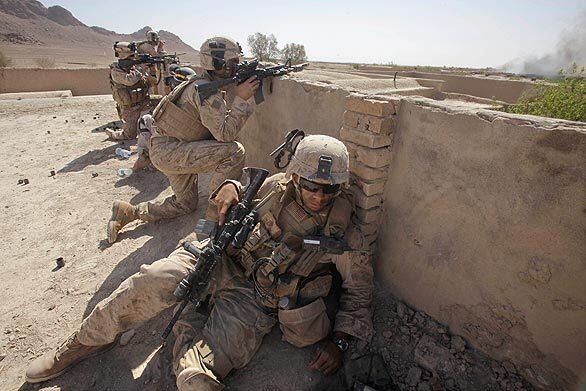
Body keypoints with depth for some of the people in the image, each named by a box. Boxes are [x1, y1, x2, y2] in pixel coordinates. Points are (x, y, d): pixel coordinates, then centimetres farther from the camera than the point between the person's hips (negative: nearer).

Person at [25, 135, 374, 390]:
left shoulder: (341, 231, -10)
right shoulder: (277, 186, -3)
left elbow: (359, 286, 0)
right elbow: (247, 189, 18)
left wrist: (339, 340, -10)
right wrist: (231, 187, -6)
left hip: (255, 299, -2)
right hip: (224, 259, 3)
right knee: (156, 279, -24)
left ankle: (187, 329, 11)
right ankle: (87, 341, 5)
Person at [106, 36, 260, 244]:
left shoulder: (211, 85, 9)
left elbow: (224, 120, 9)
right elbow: (224, 134, -28)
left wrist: (235, 92, 0)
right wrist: (241, 98, -22)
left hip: (175, 150, 10)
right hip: (167, 151, -10)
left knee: (186, 204, 21)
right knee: (234, 152, -23)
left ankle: (127, 212, 25)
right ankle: (215, 215, -11)